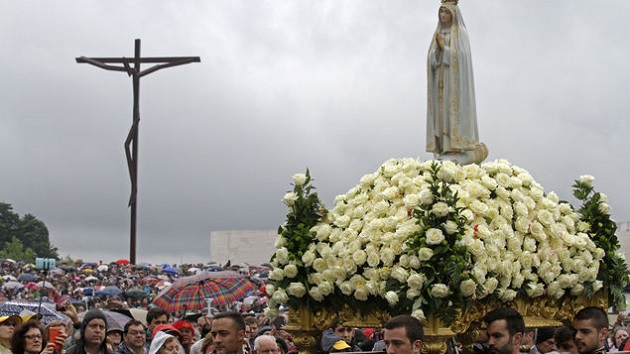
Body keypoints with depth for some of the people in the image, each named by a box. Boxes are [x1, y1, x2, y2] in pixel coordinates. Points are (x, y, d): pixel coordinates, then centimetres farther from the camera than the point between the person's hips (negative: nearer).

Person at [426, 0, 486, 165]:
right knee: (442, 112, 3)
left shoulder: (461, 33, -5)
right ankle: (444, 149, 5)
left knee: (455, 111, -10)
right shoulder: (438, 34, 14)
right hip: (441, 80, 6)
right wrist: (437, 48, -13)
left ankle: (459, 149, -9)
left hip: (455, 79, -6)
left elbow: (461, 56, -15)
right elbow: (432, 58, 7)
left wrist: (444, 47, -13)